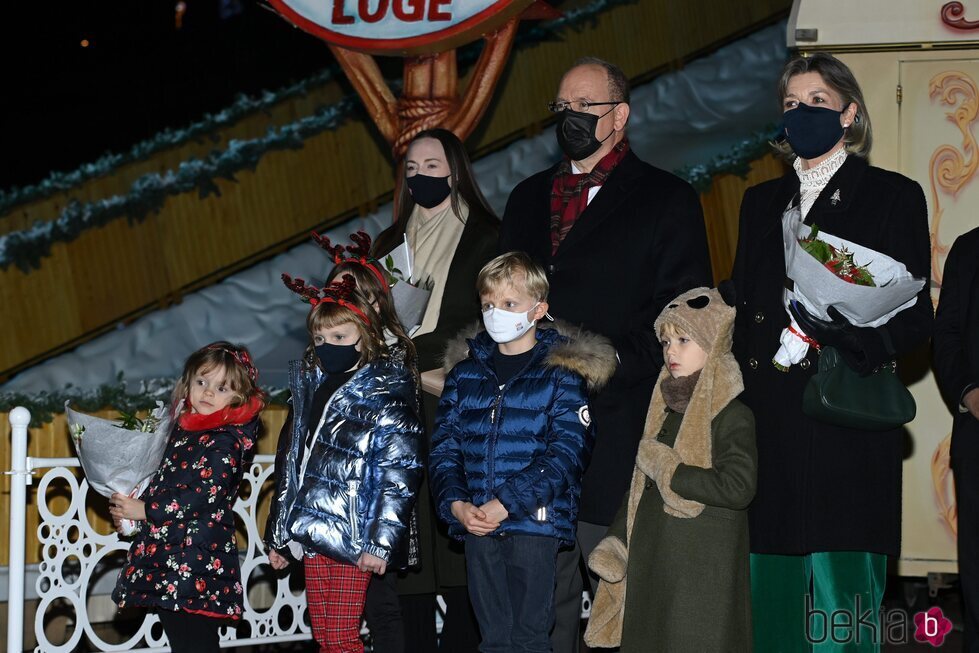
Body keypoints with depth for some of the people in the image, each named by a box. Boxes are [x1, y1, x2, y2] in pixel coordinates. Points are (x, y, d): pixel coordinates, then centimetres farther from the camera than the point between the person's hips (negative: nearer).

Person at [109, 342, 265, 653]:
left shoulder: (226, 441, -12)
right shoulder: (183, 427, 14)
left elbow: (203, 496, -20)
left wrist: (144, 510, -13)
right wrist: (130, 508, 6)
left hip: (197, 566, -9)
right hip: (165, 558, 9)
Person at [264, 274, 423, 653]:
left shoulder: (385, 393, -7)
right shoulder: (309, 388, 13)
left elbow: (400, 476, -13)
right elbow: (288, 465, 18)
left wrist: (380, 542, -18)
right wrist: (277, 535, 17)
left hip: (352, 539, -7)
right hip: (312, 537, 7)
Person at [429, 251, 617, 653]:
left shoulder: (560, 372, -2)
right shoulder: (465, 370, 12)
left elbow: (566, 453, -11)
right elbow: (444, 446, 9)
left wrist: (506, 504, -18)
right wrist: (455, 503, -9)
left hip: (536, 520, -4)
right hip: (476, 524, 4)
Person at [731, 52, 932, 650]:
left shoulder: (894, 196, 3)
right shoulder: (762, 202, 18)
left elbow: (916, 317, -2)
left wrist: (851, 333, -21)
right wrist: (733, 406, 4)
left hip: (847, 426, -4)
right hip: (770, 424, 4)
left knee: (840, 587, -5)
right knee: (774, 588, 6)